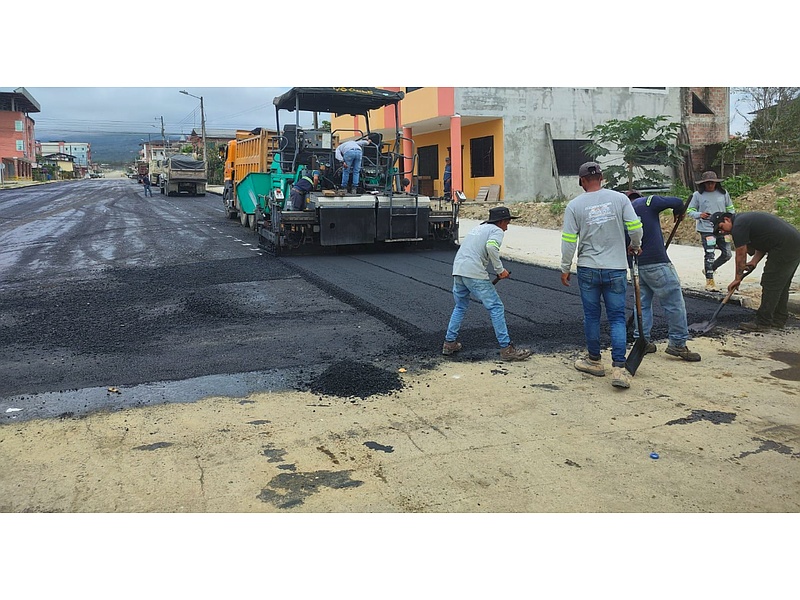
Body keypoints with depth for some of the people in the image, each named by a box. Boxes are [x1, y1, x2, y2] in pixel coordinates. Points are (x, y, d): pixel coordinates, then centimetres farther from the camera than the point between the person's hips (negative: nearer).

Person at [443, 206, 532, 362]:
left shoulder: (478, 228, 29)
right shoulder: (497, 230, 5)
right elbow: (491, 246, -17)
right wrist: (500, 269, -8)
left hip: (458, 269, 8)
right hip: (474, 273, -8)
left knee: (460, 307, 24)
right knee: (496, 307, -1)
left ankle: (449, 343, 24)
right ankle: (506, 348, 0)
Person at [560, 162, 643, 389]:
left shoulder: (574, 205, -4)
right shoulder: (619, 198, -3)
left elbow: (569, 241, -4)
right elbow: (635, 227, -5)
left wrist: (565, 269, 7)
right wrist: (635, 246, 16)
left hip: (588, 270, 0)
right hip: (616, 269, 0)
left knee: (591, 316, 13)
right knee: (617, 318, 5)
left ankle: (594, 360, 26)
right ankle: (619, 368, -4)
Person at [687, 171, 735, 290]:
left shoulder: (723, 193, 5)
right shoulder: (697, 195, -3)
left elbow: (730, 209, 15)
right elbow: (690, 211, 0)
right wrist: (699, 215, -20)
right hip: (706, 229, -4)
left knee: (727, 254, 5)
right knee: (709, 254, -8)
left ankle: (709, 269, 29)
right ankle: (709, 280, 3)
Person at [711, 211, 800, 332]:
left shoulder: (739, 226, -11)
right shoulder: (744, 218, 19)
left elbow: (741, 255, -7)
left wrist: (738, 279, 2)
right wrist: (754, 261, 9)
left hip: (784, 248, -11)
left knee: (770, 285, -7)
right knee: (781, 285, 17)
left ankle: (762, 323, -4)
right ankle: (779, 319, 24)